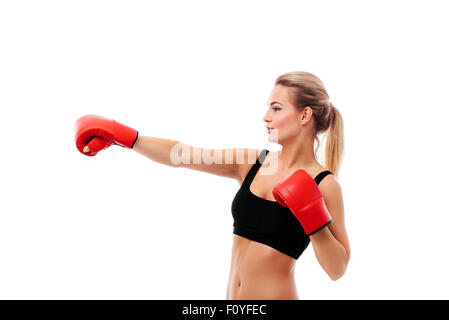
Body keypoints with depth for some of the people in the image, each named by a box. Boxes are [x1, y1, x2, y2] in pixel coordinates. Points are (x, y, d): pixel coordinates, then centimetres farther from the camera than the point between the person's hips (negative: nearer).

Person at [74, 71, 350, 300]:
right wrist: (125, 136, -8)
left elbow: (338, 269, -8)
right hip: (233, 296, 5)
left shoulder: (323, 184, -10)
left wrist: (316, 222, -22)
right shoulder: (251, 162, 3)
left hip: (276, 294, -5)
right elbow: (182, 155, -2)